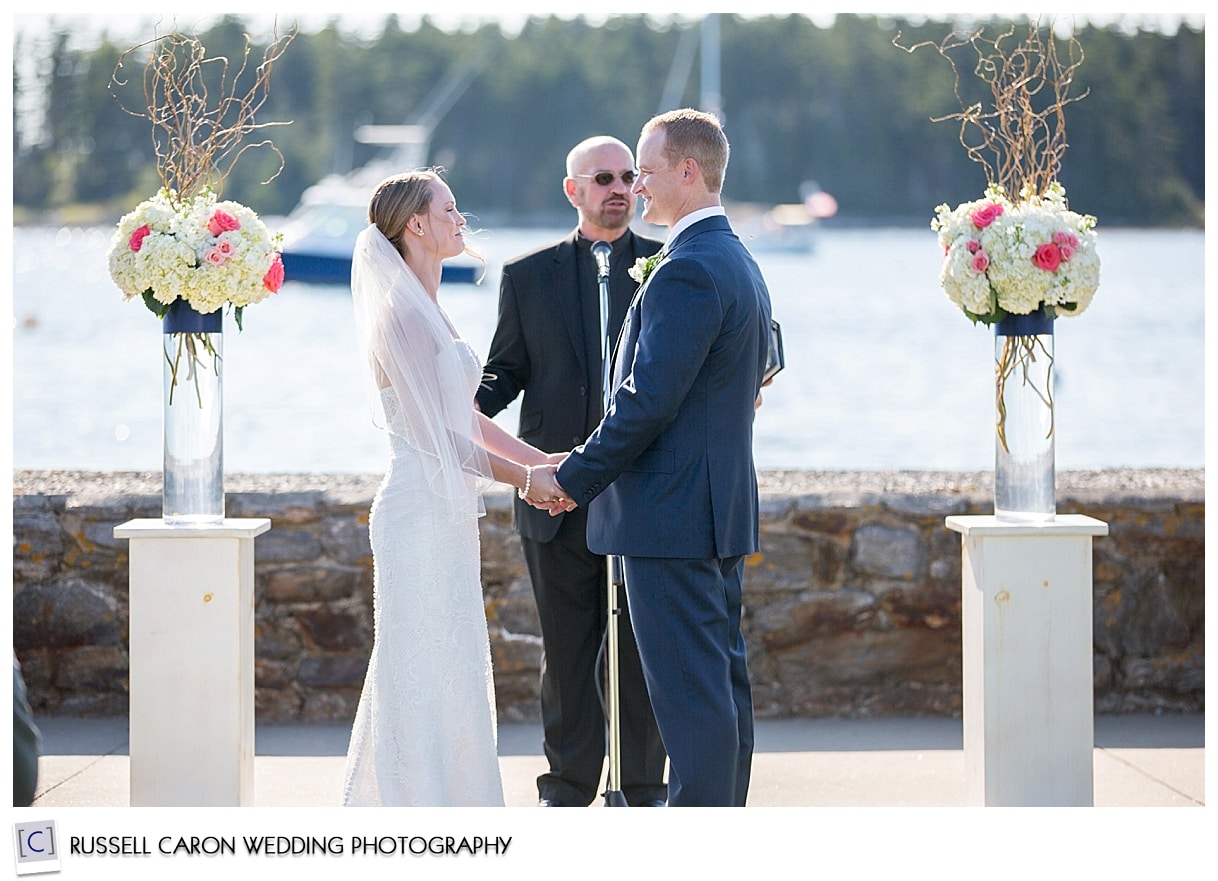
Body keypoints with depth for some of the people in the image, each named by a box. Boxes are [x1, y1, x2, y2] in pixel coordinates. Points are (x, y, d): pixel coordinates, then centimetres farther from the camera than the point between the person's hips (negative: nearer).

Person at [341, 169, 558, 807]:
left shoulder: (427, 311, 15)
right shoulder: (404, 314, -15)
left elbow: (467, 420, 18)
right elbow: (432, 433, -19)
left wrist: (544, 460, 11)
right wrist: (522, 478, -12)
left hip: (445, 513, 10)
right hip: (423, 511, -10)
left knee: (445, 673, 14)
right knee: (428, 668, -4)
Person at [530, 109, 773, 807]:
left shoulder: (686, 272, -17)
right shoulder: (739, 263, 15)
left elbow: (648, 402, -21)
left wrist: (573, 477, -11)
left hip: (672, 514, -10)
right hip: (725, 510, 10)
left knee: (691, 691, -7)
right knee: (723, 681, 14)